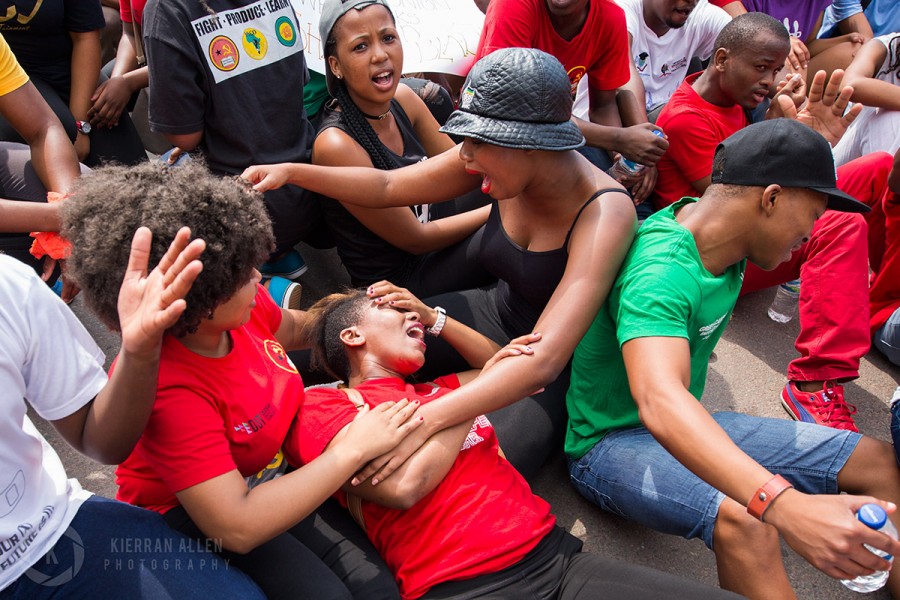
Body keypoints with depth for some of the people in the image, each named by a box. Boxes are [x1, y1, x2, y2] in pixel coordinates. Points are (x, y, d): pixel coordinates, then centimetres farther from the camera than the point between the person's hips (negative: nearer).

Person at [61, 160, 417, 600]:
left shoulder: (243, 308, -12)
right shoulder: (167, 388, -33)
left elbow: (290, 330, 15)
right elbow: (237, 528, -36)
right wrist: (355, 449, -32)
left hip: (270, 477, 6)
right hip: (189, 515, -6)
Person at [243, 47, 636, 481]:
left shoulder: (604, 213, -34)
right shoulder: (504, 162, -16)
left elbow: (544, 360, -43)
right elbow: (387, 187, -4)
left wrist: (426, 420, -51)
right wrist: (291, 171, -14)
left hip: (567, 363, -5)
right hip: (497, 312, 5)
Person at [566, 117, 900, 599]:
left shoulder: (708, 217, -3)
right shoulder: (660, 271, -32)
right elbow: (660, 403, -50)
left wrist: (815, 133, 4)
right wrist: (782, 504, -62)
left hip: (690, 428, 9)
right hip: (611, 444, -9)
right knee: (746, 522, -39)